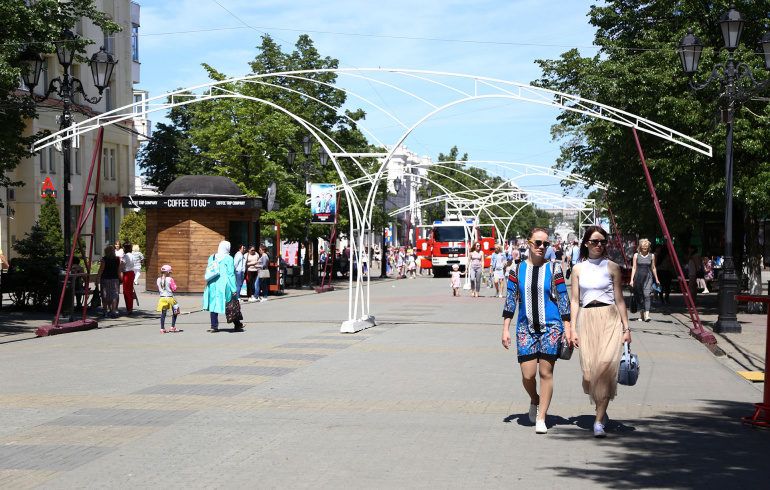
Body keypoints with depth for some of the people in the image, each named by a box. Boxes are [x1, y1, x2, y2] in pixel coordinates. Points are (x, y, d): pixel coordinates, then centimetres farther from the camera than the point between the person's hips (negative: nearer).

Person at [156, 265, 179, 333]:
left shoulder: (158, 280, 3)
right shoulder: (170, 279, -12)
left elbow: (158, 290, 13)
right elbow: (174, 288, -13)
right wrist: (174, 284, 4)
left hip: (162, 298, 4)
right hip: (170, 298, -4)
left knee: (163, 313, 7)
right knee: (174, 312, 13)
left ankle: (162, 328, 4)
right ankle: (173, 327, 11)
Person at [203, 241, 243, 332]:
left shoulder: (212, 257, 6)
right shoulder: (228, 258, -6)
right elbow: (231, 274, -9)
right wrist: (234, 289, -8)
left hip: (212, 284, 4)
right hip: (225, 285, -4)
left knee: (213, 304, 5)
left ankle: (214, 327, 2)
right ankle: (237, 324, 20)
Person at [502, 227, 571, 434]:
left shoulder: (553, 269, 1)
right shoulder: (517, 270, 4)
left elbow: (563, 300, 3)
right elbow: (510, 300, 8)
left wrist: (567, 328, -1)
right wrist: (506, 329, 4)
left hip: (551, 327, -1)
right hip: (526, 328, 1)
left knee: (546, 373, -2)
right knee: (528, 374, -4)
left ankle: (541, 419, 7)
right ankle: (534, 401, 29)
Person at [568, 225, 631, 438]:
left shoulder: (612, 267, 5)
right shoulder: (578, 269, 10)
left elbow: (619, 300, 6)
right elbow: (575, 301, 10)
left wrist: (626, 328, 2)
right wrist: (572, 329, 4)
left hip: (610, 319, -2)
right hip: (587, 320, 2)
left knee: (605, 367, -16)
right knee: (589, 371, -3)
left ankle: (599, 420, -15)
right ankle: (600, 408, 25)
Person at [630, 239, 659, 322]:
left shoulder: (652, 256, 6)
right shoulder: (636, 255, 5)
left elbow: (653, 268, 14)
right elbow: (634, 268, 5)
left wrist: (656, 279, 18)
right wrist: (632, 279, 0)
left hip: (648, 277, -1)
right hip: (638, 277, 1)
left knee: (647, 294, -17)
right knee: (639, 296, 4)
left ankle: (647, 314, -26)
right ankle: (641, 315, 18)